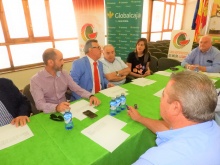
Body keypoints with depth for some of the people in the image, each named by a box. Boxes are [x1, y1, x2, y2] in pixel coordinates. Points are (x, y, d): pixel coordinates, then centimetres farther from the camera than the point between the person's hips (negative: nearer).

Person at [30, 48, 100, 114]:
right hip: (50, 113, -4)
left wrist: (90, 96, -17)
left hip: (66, 110, 4)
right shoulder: (36, 80, -11)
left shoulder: (64, 74, 3)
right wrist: (56, 107, -39)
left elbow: (78, 89, 1)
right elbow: (40, 104, -20)